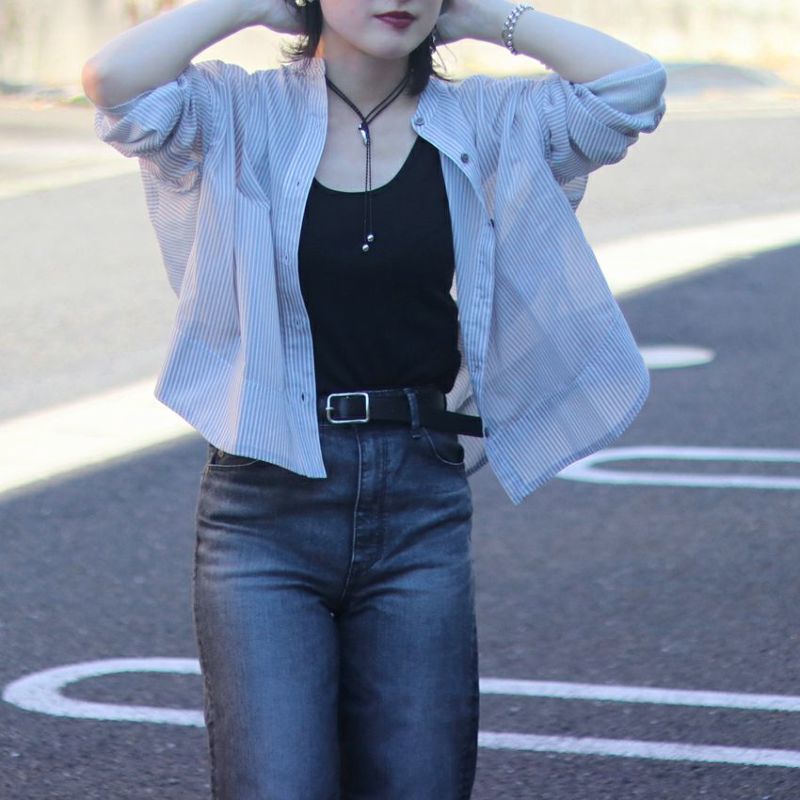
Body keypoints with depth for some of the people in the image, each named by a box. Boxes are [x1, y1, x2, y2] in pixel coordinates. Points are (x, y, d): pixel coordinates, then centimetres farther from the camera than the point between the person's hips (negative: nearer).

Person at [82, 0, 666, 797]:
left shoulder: (485, 126, 5)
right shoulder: (242, 115, -1)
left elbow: (633, 84, -9)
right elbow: (114, 81, -20)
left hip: (422, 512, 2)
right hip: (266, 515, -2)